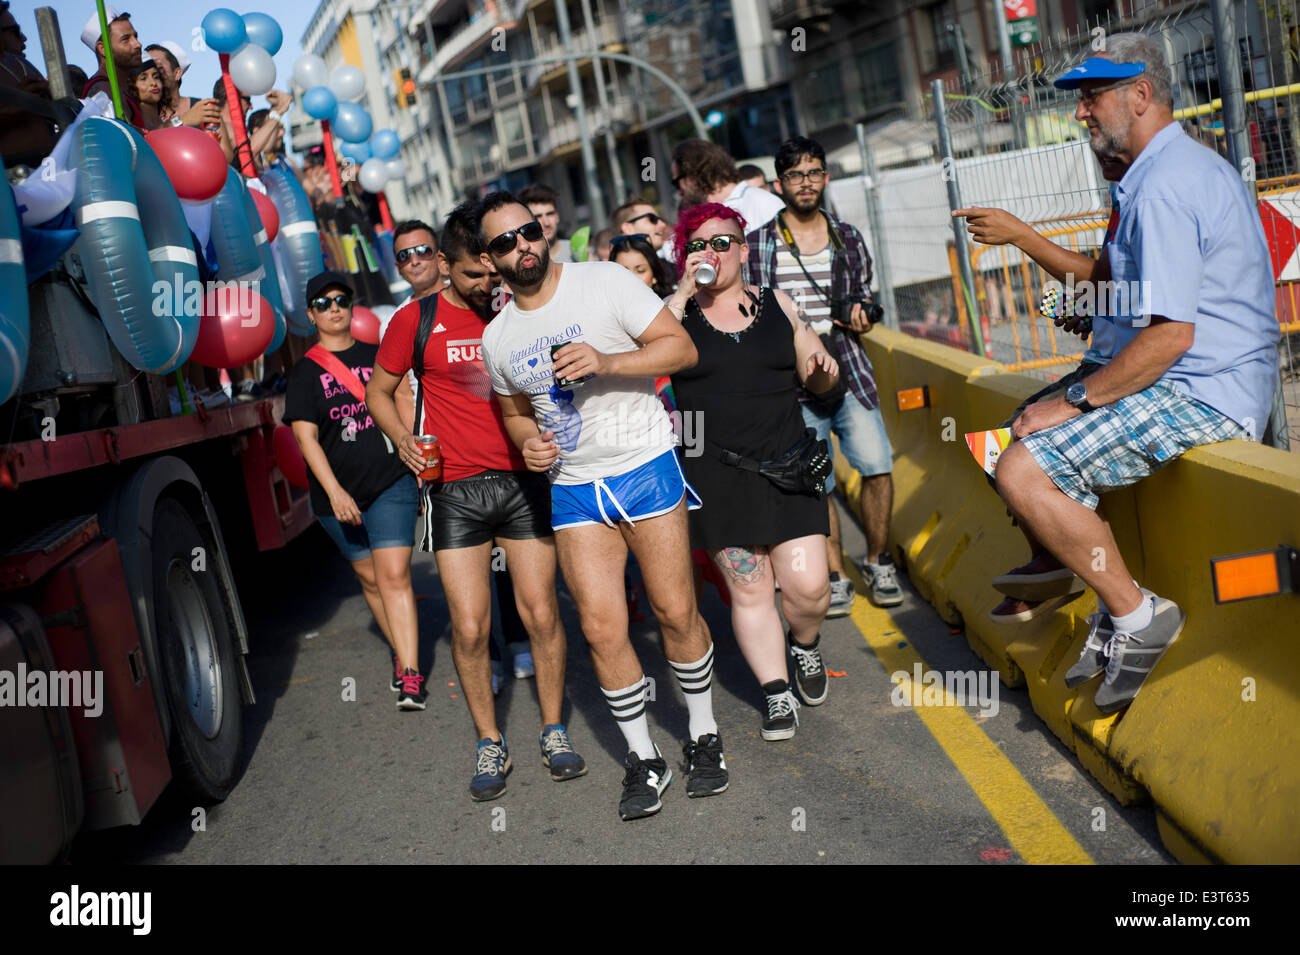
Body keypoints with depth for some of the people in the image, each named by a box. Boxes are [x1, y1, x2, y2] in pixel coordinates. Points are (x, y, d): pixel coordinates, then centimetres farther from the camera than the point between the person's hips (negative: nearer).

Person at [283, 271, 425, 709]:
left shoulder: (377, 356, 8)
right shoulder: (306, 372, 2)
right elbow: (306, 436, -7)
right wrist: (334, 491, -19)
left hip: (392, 481, -1)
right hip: (338, 494, 1)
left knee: (394, 575, -11)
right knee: (370, 578, 12)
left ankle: (411, 675, -13)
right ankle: (402, 653, 29)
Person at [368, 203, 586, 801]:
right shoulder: (416, 321, 0)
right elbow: (378, 391, 11)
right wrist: (403, 439, -7)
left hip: (524, 481, 1)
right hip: (456, 489, -1)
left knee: (541, 614, 1)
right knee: (469, 627, -2)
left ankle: (554, 733, 20)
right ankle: (489, 746, 16)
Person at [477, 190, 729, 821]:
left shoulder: (604, 282, -7)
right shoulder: (497, 338, 8)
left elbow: (682, 347, -9)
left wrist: (606, 361, -24)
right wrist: (528, 442, 0)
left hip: (646, 466, -3)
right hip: (572, 486, 4)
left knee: (675, 611, 1)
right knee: (602, 628, -2)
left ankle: (704, 738, 23)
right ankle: (643, 759, 15)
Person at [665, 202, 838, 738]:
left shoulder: (775, 305, 10)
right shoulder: (679, 311, 3)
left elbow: (817, 380, 16)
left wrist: (824, 370, -7)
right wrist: (685, 292, -18)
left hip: (786, 464, 2)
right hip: (717, 476, -1)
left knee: (807, 584, -3)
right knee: (749, 591, 3)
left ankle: (804, 644, 29)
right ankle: (776, 694, 17)